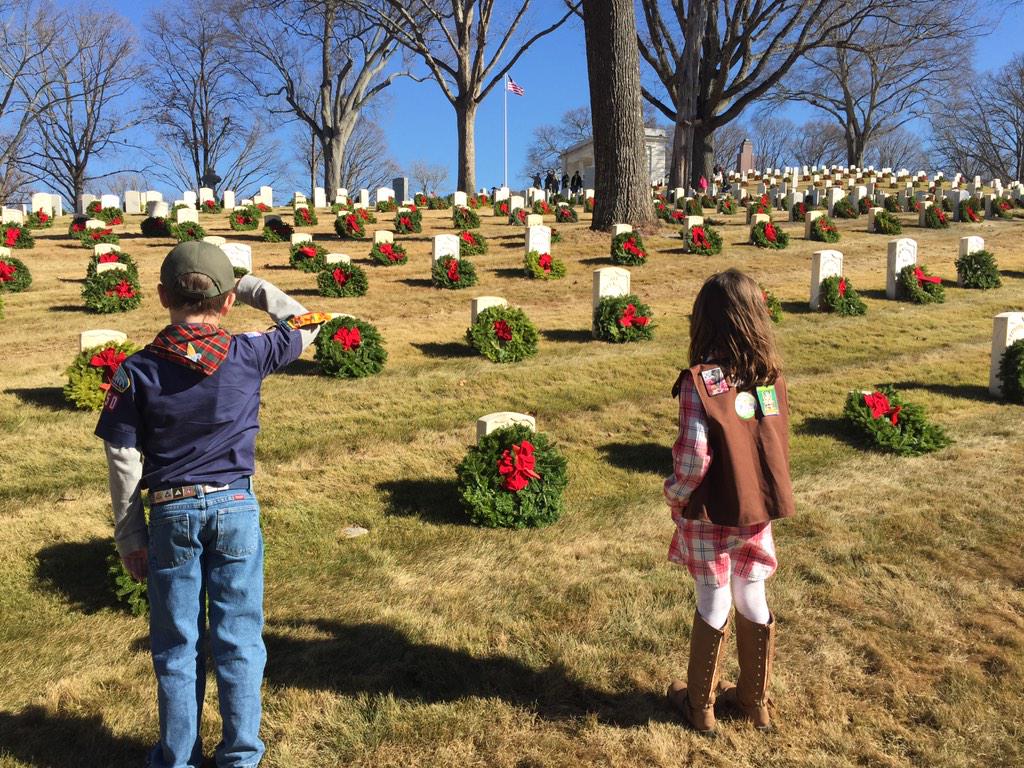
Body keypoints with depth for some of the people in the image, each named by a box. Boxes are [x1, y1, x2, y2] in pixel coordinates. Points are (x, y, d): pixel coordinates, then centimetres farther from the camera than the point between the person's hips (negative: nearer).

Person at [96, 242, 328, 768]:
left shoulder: (137, 372, -7)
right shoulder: (248, 355, -9)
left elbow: (124, 463, -4)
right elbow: (303, 323, 11)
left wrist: (131, 539, 5)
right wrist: (253, 288, 20)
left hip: (171, 513, 0)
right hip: (236, 508, 0)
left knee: (177, 646, 15)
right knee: (239, 640, 11)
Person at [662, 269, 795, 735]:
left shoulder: (699, 381, -20)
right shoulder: (771, 375, -5)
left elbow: (694, 458, -22)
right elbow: (776, 444, 2)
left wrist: (674, 496, -5)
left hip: (712, 514, -4)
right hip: (759, 509, 4)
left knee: (713, 606, 10)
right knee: (753, 601, 18)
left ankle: (700, 705, 29)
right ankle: (755, 700, 35)